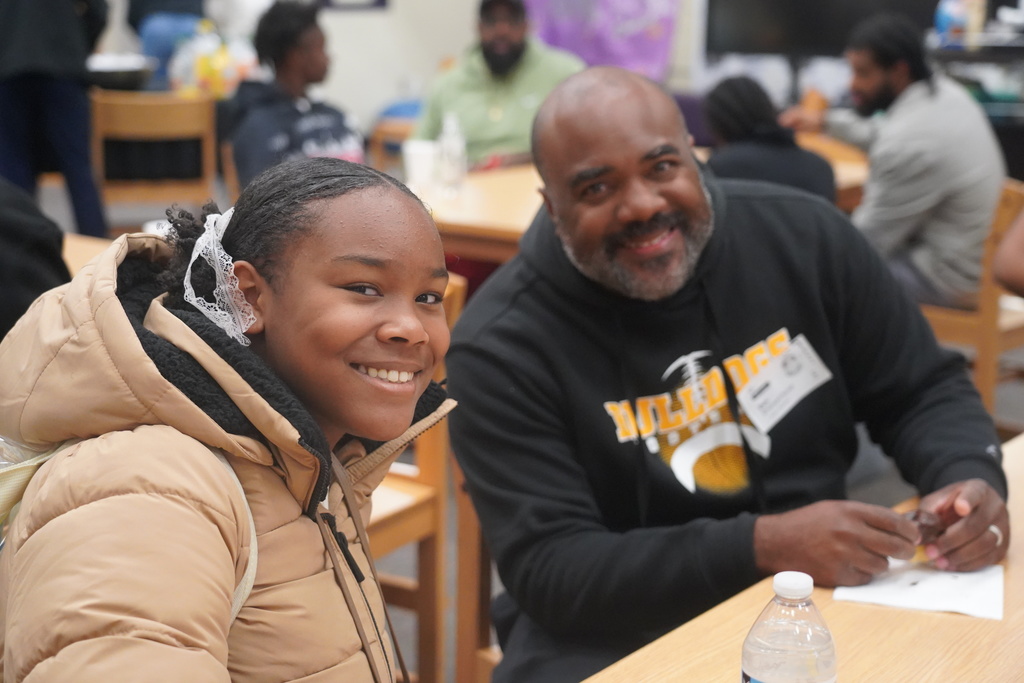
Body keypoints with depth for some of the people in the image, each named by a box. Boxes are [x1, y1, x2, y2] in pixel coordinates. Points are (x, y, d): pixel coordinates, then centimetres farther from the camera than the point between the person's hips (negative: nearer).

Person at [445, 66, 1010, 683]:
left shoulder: (803, 236, -4)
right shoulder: (502, 348, -15)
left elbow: (923, 391, 7)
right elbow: (550, 572, -20)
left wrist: (969, 477, -16)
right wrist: (763, 546, -29)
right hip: (622, 630, -3)